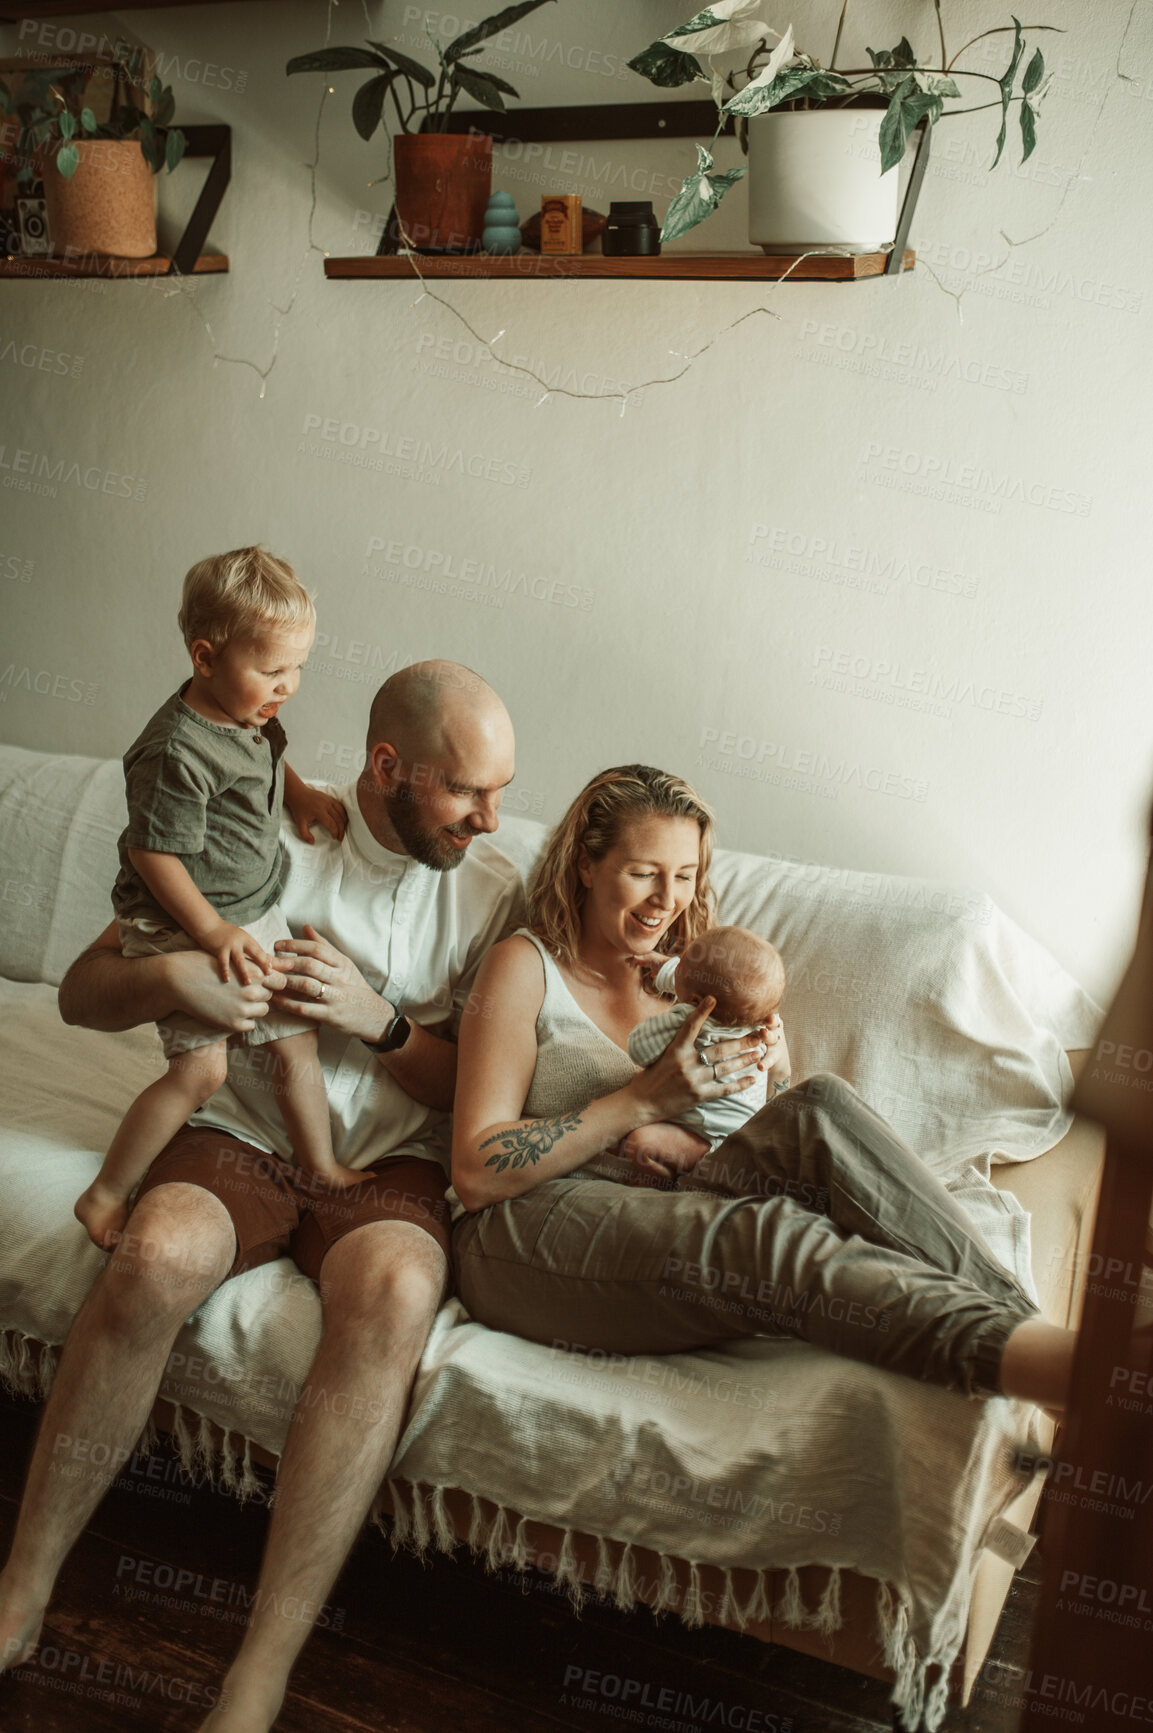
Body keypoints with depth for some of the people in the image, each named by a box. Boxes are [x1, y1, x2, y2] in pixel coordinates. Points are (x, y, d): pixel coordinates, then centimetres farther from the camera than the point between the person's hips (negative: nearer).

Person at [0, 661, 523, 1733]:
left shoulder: (492, 891, 3)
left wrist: (377, 1019, -14)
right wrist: (171, 977, -21)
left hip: (390, 1162, 0)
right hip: (242, 1135, 0)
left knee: (394, 1293, -34)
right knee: (156, 1259, -33)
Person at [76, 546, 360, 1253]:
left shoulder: (252, 716, 0)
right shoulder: (178, 752, -28)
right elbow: (152, 854, -23)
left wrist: (302, 794, 5)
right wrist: (213, 932, -22)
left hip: (256, 913, 8)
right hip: (182, 927, -8)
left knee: (297, 1042, 11)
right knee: (201, 1068, -7)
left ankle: (323, 1169, 28)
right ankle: (105, 1195, 11)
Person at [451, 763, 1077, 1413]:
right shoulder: (526, 965, 2)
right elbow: (476, 1174, -8)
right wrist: (644, 1102, -13)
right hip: (527, 1233, -5)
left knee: (820, 1109, -23)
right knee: (769, 1237, -34)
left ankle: (1013, 1309, -36)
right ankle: (1061, 1363, -50)